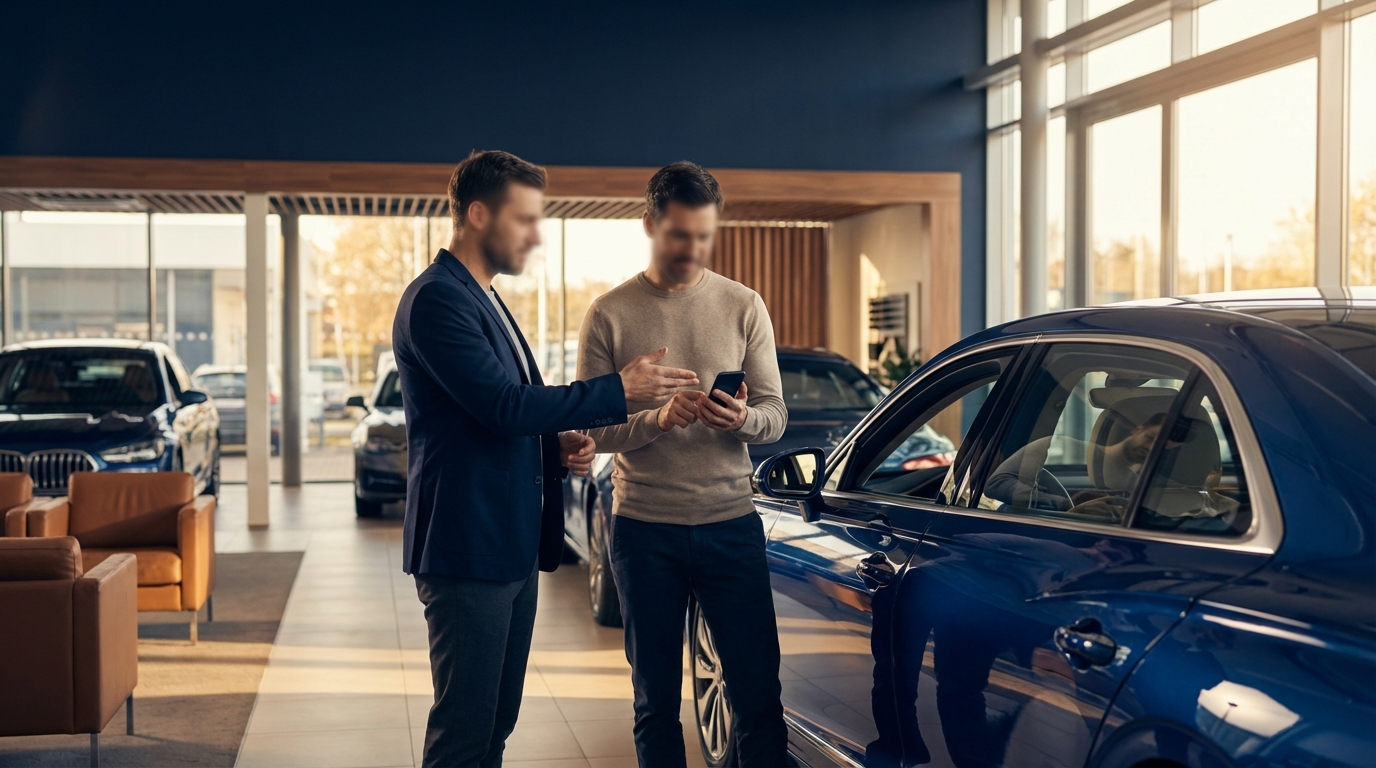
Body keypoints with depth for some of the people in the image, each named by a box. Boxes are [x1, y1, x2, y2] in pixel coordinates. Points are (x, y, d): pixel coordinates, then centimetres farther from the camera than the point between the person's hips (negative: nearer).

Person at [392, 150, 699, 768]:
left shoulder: (485, 301, 19)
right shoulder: (436, 299, -14)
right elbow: (503, 405, -22)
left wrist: (557, 448, 6)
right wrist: (618, 389, -16)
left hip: (512, 548, 10)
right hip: (467, 547, -10)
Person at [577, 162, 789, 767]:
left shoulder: (743, 307, 5)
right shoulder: (610, 314, 1)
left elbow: (775, 415, 3)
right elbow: (591, 427, -4)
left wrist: (742, 420, -20)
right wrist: (658, 420, -22)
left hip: (731, 523, 1)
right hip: (644, 529, -1)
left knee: (759, 693, 3)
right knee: (656, 701, 10)